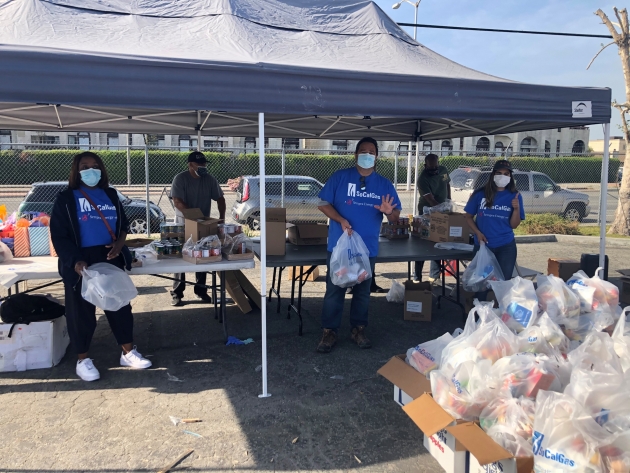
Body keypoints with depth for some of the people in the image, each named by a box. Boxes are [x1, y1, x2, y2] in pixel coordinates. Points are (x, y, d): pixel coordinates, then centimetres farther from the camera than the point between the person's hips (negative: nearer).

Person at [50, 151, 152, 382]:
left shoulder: (111, 195, 10)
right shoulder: (66, 199, -4)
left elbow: (123, 223, 16)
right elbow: (58, 235, -7)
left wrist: (120, 243, -5)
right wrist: (75, 260, -20)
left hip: (110, 258, 4)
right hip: (82, 261, -4)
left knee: (120, 305, 9)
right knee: (81, 311, 4)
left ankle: (128, 353, 22)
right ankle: (83, 360, 20)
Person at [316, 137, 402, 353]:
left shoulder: (384, 184, 5)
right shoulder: (340, 177, -2)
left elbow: (395, 216, 3)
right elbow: (323, 204, -3)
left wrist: (389, 211, -21)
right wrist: (341, 220, -18)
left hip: (367, 248, 3)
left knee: (363, 291, 13)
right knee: (334, 290, 2)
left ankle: (358, 330, 27)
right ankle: (329, 332, 14)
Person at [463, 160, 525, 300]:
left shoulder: (514, 196, -2)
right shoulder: (480, 194, -5)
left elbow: (514, 225, -2)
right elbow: (469, 216, 3)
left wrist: (516, 209, -19)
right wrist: (478, 233, -11)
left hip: (506, 247, 0)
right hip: (482, 245, 0)